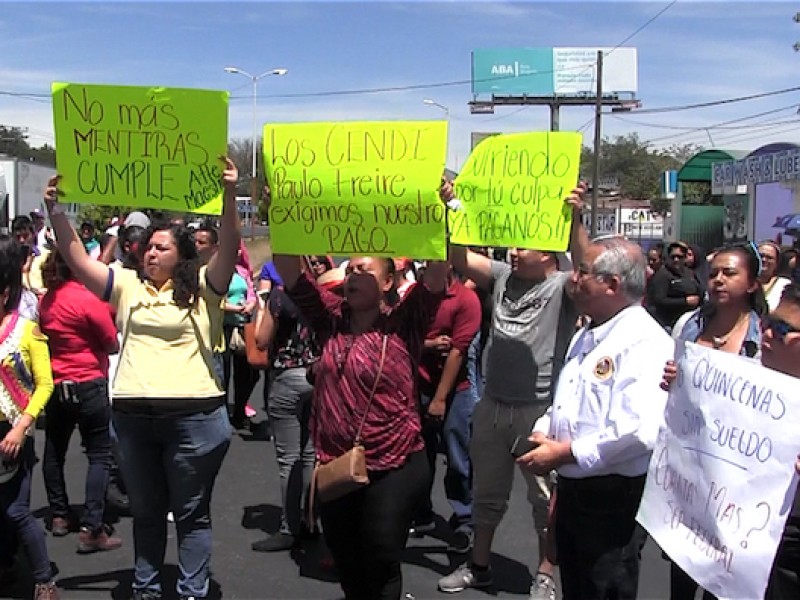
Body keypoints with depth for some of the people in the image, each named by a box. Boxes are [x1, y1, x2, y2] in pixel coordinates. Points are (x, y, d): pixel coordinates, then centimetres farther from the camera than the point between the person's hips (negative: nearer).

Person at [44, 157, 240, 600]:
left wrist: (229, 195, -28)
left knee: (191, 512, 8)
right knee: (146, 510, 19)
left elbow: (229, 248, -15)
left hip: (193, 414, -4)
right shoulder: (128, 286, 10)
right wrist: (56, 211, -5)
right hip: (131, 415, 4)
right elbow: (78, 260, 6)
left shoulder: (201, 289, -1)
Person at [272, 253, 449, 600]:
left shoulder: (403, 325, -9)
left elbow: (437, 273, -20)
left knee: (381, 568, 9)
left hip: (393, 469, -4)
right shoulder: (332, 319, 2)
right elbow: (288, 269, -2)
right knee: (345, 564, 20)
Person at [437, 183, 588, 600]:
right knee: (486, 491, 18)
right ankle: (479, 566, 34)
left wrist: (575, 219, -40)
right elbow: (459, 259, 1)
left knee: (545, 496, 8)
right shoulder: (503, 276, 6)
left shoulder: (563, 287, -9)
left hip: (540, 409, -5)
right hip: (492, 405, 6)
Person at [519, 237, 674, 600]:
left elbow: (640, 432, -30)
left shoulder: (645, 342, -19)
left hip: (612, 500, -9)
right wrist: (541, 434, 4)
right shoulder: (586, 336, 13)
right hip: (571, 489, 9)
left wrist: (564, 453, -22)